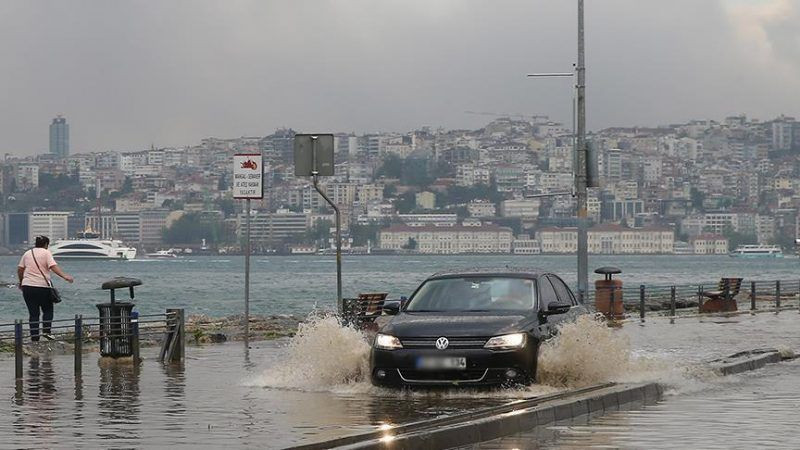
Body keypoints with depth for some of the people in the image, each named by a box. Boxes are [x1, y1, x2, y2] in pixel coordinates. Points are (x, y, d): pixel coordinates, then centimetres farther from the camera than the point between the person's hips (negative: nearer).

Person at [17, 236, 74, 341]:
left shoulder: (27, 253, 12)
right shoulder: (46, 253, -1)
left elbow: (20, 269, 14)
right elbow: (53, 266, -15)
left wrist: (21, 282, 29)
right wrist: (65, 276, -20)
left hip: (27, 286, 4)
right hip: (43, 286, -4)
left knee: (33, 313, 6)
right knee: (48, 311, 13)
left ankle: (34, 337, 3)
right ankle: (46, 330, -5)